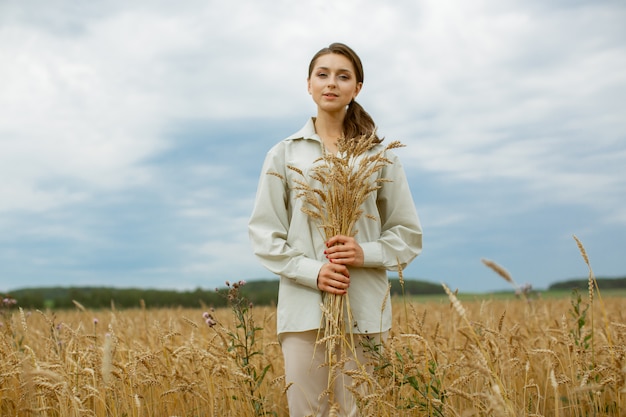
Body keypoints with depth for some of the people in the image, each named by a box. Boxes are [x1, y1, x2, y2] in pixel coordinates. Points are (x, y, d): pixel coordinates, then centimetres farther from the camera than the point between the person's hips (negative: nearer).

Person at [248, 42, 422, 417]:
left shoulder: (381, 155, 7)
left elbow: (408, 235, 9)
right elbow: (264, 233, 5)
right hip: (304, 307, 0)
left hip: (365, 310, 0)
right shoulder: (284, 155, 7)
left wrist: (366, 253, -11)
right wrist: (312, 271, -11)